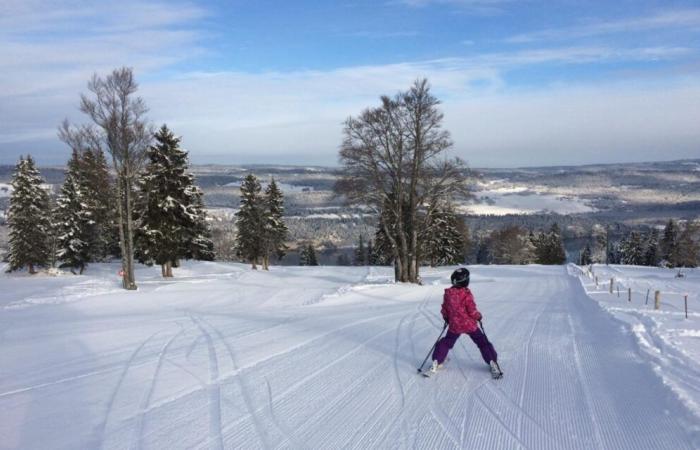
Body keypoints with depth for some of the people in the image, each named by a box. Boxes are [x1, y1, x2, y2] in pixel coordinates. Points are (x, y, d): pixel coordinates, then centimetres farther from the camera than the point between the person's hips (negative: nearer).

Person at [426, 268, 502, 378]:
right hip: (470, 324, -3)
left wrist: (446, 319, 22)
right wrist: (478, 316, 4)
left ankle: (436, 363, 17)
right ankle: (492, 363, 12)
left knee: (446, 343, 19)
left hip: (454, 325, 3)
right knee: (482, 342, 13)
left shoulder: (448, 293, -6)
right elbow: (472, 311, -16)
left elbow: (444, 309, 5)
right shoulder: (467, 294, -20)